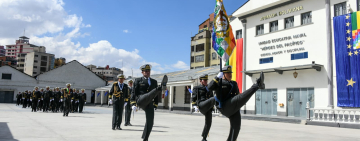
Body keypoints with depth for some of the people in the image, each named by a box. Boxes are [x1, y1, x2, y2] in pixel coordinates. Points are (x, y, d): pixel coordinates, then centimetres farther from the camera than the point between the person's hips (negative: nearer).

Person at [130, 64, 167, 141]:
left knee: (150, 121, -3)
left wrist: (155, 106, 13)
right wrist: (133, 104, -9)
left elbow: (155, 95, 20)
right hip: (140, 100, -4)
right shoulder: (138, 80, 11)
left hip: (149, 104, 4)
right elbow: (133, 93, 4)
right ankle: (161, 87, -62)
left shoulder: (154, 81, 21)